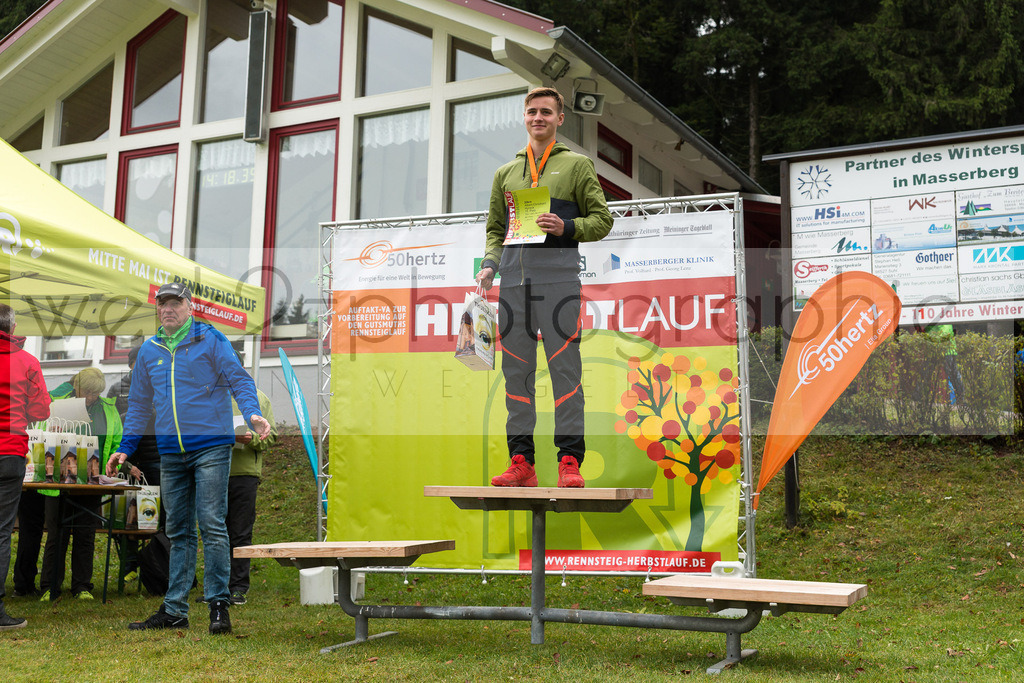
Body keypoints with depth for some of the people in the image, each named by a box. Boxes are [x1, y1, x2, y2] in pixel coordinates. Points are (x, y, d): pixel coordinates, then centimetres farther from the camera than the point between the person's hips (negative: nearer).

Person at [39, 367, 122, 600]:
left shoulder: (108, 409, 11)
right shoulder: (55, 401, 1)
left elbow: (117, 441, 15)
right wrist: (60, 465, -17)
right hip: (60, 481, -2)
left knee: (86, 534, 6)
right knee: (57, 533, 1)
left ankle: (82, 586, 14)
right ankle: (49, 587, 10)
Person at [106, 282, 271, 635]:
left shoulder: (210, 340, 0)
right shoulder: (148, 351, 15)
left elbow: (239, 379, -5)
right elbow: (139, 404, 23)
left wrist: (253, 414, -23)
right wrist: (125, 448, 19)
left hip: (211, 448, -5)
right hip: (171, 453, 5)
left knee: (212, 525, -8)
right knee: (178, 532, 10)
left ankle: (219, 605, -2)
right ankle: (174, 610, 15)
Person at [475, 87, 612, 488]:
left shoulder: (578, 165, 12)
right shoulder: (506, 173, 23)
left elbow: (602, 219, 7)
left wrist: (566, 227, -10)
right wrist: (489, 264, 7)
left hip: (558, 273, -4)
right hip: (514, 275, 4)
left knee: (564, 365, -8)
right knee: (516, 368, 1)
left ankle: (570, 459, -6)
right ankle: (521, 461, 5)